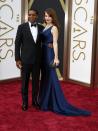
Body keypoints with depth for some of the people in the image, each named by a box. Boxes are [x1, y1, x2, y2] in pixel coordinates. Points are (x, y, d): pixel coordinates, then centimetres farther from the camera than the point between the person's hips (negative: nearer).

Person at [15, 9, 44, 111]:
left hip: (37, 59, 3)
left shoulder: (41, 28, 3)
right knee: (25, 82, 7)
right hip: (25, 59, -2)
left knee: (36, 81, 11)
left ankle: (34, 100, 26)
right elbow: (17, 43, -5)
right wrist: (17, 59, -10)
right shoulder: (22, 27, -5)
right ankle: (25, 102, 20)